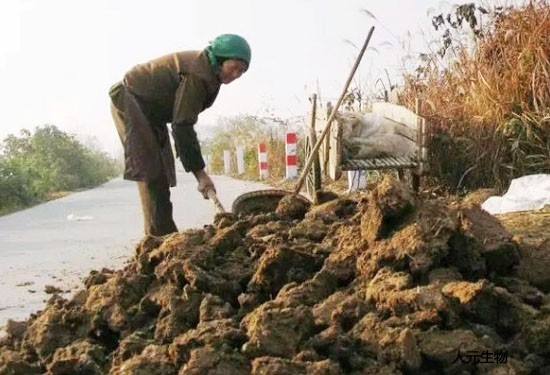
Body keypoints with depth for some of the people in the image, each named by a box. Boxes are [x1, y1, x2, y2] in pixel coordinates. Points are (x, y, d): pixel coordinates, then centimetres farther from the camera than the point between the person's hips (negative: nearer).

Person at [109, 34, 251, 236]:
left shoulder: (207, 72, 3)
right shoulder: (197, 74, -27)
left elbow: (183, 121, 8)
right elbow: (182, 126, -29)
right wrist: (200, 172, -27)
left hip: (150, 109, 10)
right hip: (131, 102, -10)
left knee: (161, 172, 8)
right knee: (150, 171, -15)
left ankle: (162, 234, 10)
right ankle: (161, 236, -16)